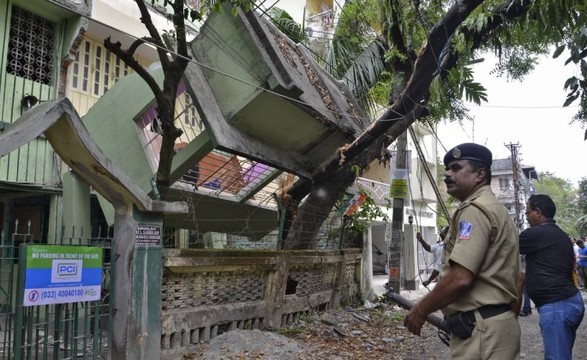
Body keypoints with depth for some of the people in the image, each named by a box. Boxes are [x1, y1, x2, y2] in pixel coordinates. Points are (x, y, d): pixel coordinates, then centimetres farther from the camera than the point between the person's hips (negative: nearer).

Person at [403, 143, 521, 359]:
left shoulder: (475, 210, -15)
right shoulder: (497, 210, 19)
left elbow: (460, 278, -23)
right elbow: (515, 278, 21)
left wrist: (421, 309, -11)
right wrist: (508, 316, 26)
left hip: (481, 329, -10)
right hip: (499, 323, 10)